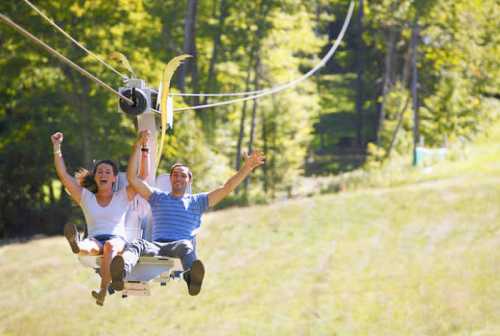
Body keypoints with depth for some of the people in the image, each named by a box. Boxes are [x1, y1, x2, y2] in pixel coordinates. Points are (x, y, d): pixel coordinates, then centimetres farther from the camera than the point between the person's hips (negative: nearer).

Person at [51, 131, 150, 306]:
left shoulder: (122, 197, 19)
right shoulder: (86, 197, 21)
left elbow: (143, 175, 11)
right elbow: (63, 175, 14)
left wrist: (143, 149, 2)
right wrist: (57, 147, 6)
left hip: (118, 240, -1)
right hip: (95, 239, 1)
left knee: (110, 245, -40)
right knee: (90, 246, -38)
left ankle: (103, 291, -58)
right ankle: (77, 246, -78)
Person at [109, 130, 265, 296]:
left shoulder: (197, 201, 26)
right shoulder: (158, 198, 29)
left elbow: (226, 188, 18)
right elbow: (132, 178, 21)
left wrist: (247, 167, 8)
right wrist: (137, 148, 14)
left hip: (181, 245, -1)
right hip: (157, 245, 1)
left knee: (186, 246, -41)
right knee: (137, 245, -36)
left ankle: (192, 277, -77)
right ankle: (121, 274, -71)